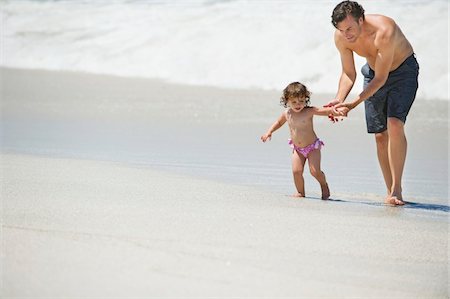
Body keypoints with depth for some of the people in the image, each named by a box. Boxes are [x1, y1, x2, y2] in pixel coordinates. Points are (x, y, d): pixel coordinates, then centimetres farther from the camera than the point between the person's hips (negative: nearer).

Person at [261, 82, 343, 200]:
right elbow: (279, 122, 19)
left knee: (315, 171, -13)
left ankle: (324, 186, 17)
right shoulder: (286, 114, -3)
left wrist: (336, 112, -46)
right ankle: (300, 192, 11)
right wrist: (269, 132, 9)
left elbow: (325, 110, -26)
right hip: (297, 149, 4)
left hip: (312, 147, -4)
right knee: (296, 171, -10)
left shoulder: (309, 111, -17)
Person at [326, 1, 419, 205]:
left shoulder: (384, 32, -37)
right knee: (380, 135, 1)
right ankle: (391, 192, 11)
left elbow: (381, 78, -31)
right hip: (374, 72, 6)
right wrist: (339, 100, -24)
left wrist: (354, 104, -37)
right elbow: (348, 74, -6)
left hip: (403, 71, -5)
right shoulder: (341, 38, -19)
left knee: (394, 124, -24)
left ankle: (397, 189, -20)